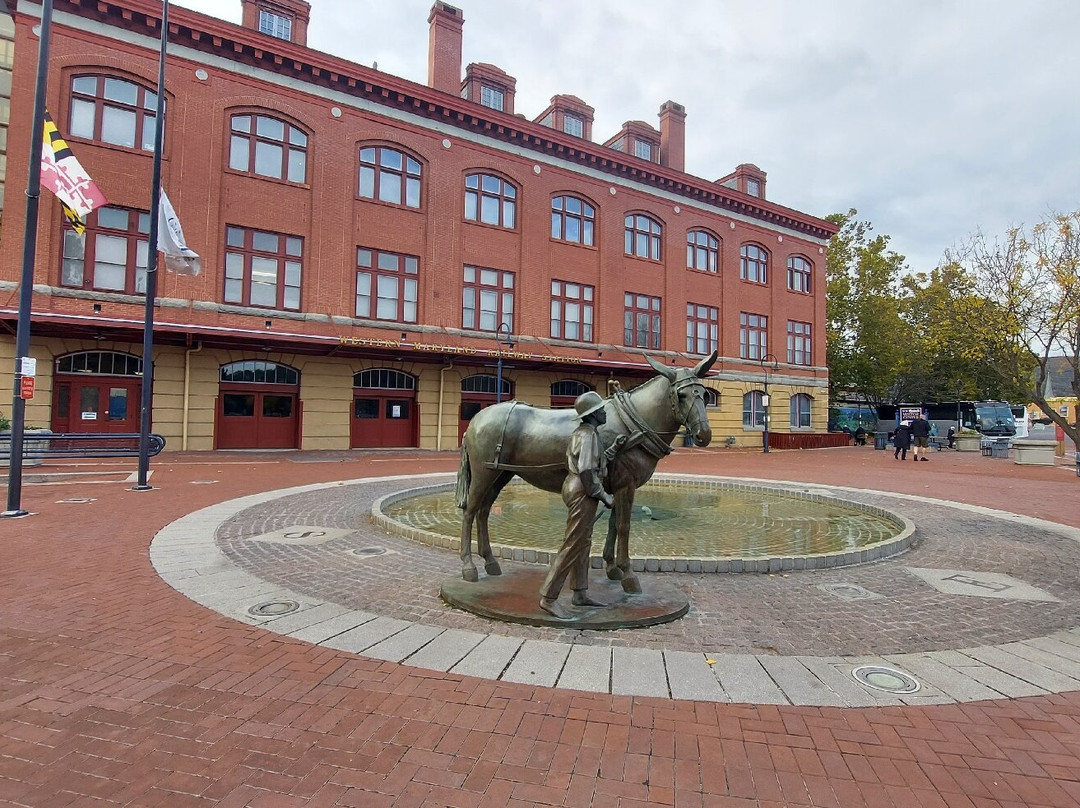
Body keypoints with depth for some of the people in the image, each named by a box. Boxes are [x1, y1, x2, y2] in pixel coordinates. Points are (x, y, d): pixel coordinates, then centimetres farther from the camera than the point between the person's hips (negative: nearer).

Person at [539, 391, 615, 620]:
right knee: (572, 546, -7)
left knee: (583, 543, 16)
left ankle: (580, 594, 26)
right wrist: (605, 497, -16)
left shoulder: (581, 432, 14)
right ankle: (548, 598, -3)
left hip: (575, 488, 11)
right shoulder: (589, 435, -18)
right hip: (582, 493, -11)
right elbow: (587, 472, -23)